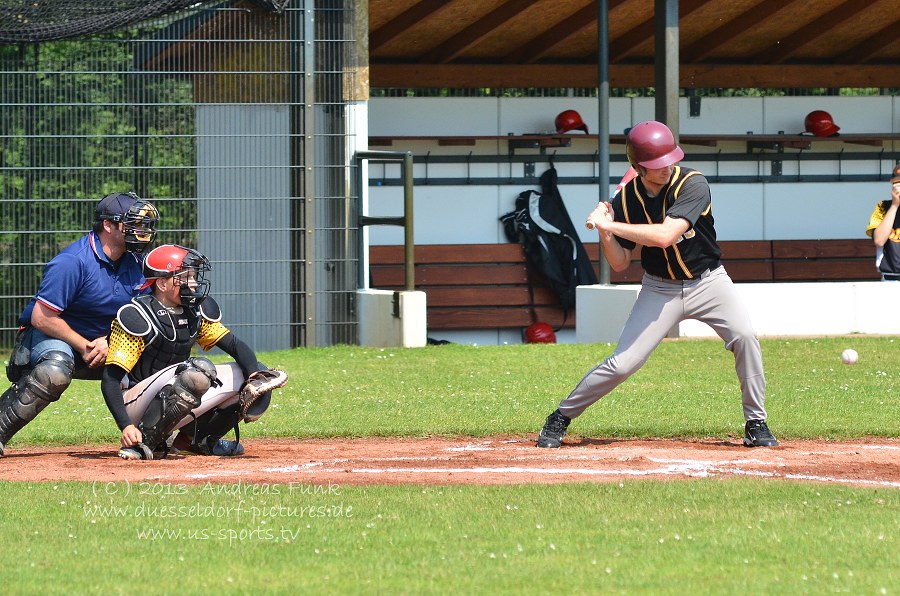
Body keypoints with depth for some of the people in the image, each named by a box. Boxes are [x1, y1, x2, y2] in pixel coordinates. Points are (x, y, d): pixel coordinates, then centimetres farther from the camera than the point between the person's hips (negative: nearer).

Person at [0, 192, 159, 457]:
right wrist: (85, 347, -22)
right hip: (46, 337, -8)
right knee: (56, 370, -40)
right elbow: (41, 318, -25)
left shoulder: (133, 264, 0)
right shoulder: (73, 262, -24)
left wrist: (108, 341, -14)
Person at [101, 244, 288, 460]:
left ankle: (197, 439, 9)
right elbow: (110, 380, -20)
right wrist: (126, 426, -32)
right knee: (194, 372, -36)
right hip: (135, 406, -8)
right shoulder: (137, 318, -17)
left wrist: (254, 376, -23)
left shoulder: (198, 310, 5)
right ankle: (146, 441, -23)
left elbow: (234, 345, -1)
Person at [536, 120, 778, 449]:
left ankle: (756, 424, -11)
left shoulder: (692, 184, -21)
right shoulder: (626, 200, -10)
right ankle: (561, 418, 12)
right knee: (622, 363, -7)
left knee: (744, 335, -25)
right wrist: (605, 232, -21)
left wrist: (610, 226, -30)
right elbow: (619, 264, -3)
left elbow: (665, 235, -33)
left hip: (707, 282, -1)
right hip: (660, 290, 1)